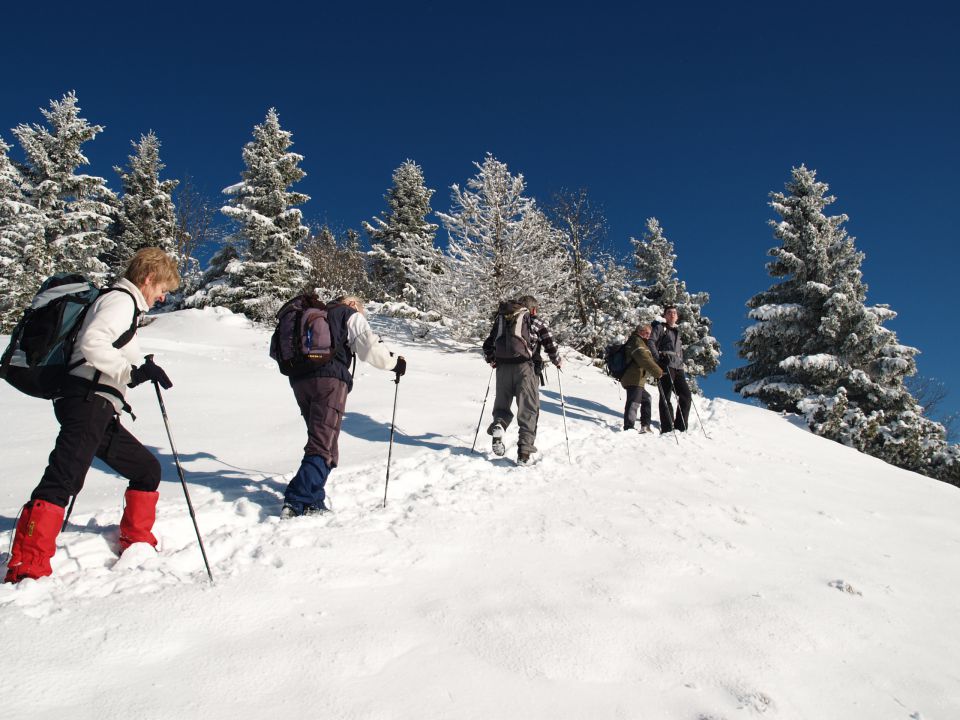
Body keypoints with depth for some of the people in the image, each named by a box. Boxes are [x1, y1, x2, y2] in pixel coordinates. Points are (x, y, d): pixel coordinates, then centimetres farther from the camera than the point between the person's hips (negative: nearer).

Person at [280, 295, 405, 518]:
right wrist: (394, 363, 5)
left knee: (319, 438, 18)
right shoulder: (351, 315, 10)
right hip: (329, 379, -7)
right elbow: (369, 346, -6)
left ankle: (313, 498, 15)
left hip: (299, 380, 7)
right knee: (323, 446, -11)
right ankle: (300, 502, -22)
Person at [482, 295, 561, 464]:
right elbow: (550, 345, 3)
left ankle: (498, 425, -14)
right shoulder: (536, 321, 8)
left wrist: (491, 360, 37)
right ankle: (525, 449, -4)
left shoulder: (501, 318, 18)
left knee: (502, 405, 17)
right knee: (528, 410, 4)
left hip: (503, 368, 3)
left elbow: (488, 345, 20)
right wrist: (557, 361, 21)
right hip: (525, 367, -3)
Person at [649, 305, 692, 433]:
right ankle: (667, 429, -13)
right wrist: (657, 358, -18)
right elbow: (651, 341, -7)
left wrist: (681, 362, 17)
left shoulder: (677, 332, 29)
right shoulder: (660, 327, 7)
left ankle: (681, 428, 7)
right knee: (666, 397, -10)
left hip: (678, 367, 7)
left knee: (686, 396, 1)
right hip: (666, 365, -7)